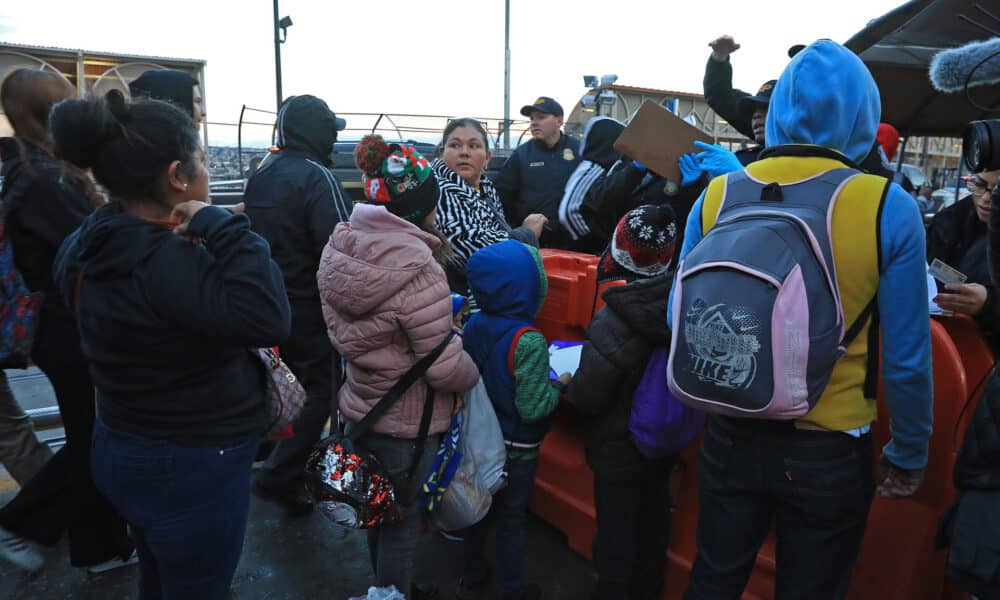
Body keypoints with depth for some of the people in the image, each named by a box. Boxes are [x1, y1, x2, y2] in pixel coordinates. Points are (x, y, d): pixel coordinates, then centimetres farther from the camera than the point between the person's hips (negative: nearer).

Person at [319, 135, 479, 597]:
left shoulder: (339, 248, -3)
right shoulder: (416, 268, -29)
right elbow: (445, 367, -26)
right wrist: (475, 371, -4)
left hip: (359, 409, 8)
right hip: (405, 425, -8)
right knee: (402, 522, 14)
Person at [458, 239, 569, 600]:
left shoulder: (474, 324, -8)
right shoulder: (529, 342, -28)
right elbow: (532, 408, -27)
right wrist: (559, 385, -11)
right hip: (516, 447, -6)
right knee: (511, 517, 13)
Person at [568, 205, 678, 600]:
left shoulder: (613, 322, -30)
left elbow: (586, 398, -23)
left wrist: (570, 385, -2)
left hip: (619, 449, -6)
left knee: (617, 529, 11)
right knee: (654, 521, 23)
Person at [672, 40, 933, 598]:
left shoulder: (716, 195, -8)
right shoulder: (890, 208, -15)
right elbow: (908, 360, -9)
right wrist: (908, 455, 6)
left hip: (732, 436, 2)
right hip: (830, 451, -1)